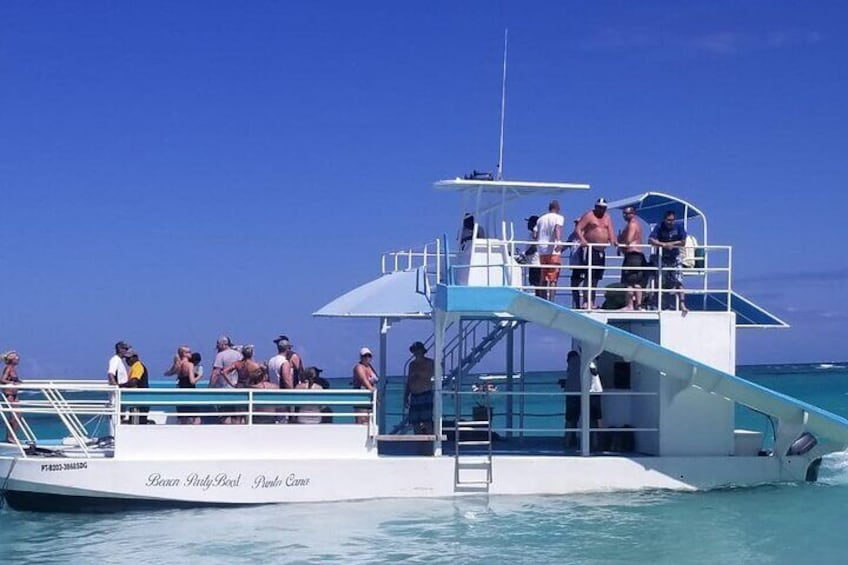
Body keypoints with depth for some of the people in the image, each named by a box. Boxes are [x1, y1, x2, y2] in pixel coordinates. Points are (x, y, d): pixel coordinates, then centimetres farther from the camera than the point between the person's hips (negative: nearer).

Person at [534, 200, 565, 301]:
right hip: (553, 251, -5)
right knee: (553, 279, -6)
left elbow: (535, 235, 12)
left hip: (542, 251, 5)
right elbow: (557, 228, -21)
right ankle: (551, 302, -16)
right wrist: (558, 241, -36)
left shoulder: (541, 219, 15)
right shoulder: (559, 217, 0)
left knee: (544, 279, 12)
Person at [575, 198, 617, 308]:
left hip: (602, 251, 7)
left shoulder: (607, 218, 16)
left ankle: (592, 302, 13)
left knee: (596, 278, 8)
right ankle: (586, 301, -16)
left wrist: (612, 240, -14)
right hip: (590, 249, -7)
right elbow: (578, 229, -9)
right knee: (589, 277, -13)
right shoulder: (588, 216, -2)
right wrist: (582, 239, -27)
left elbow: (610, 230, 7)